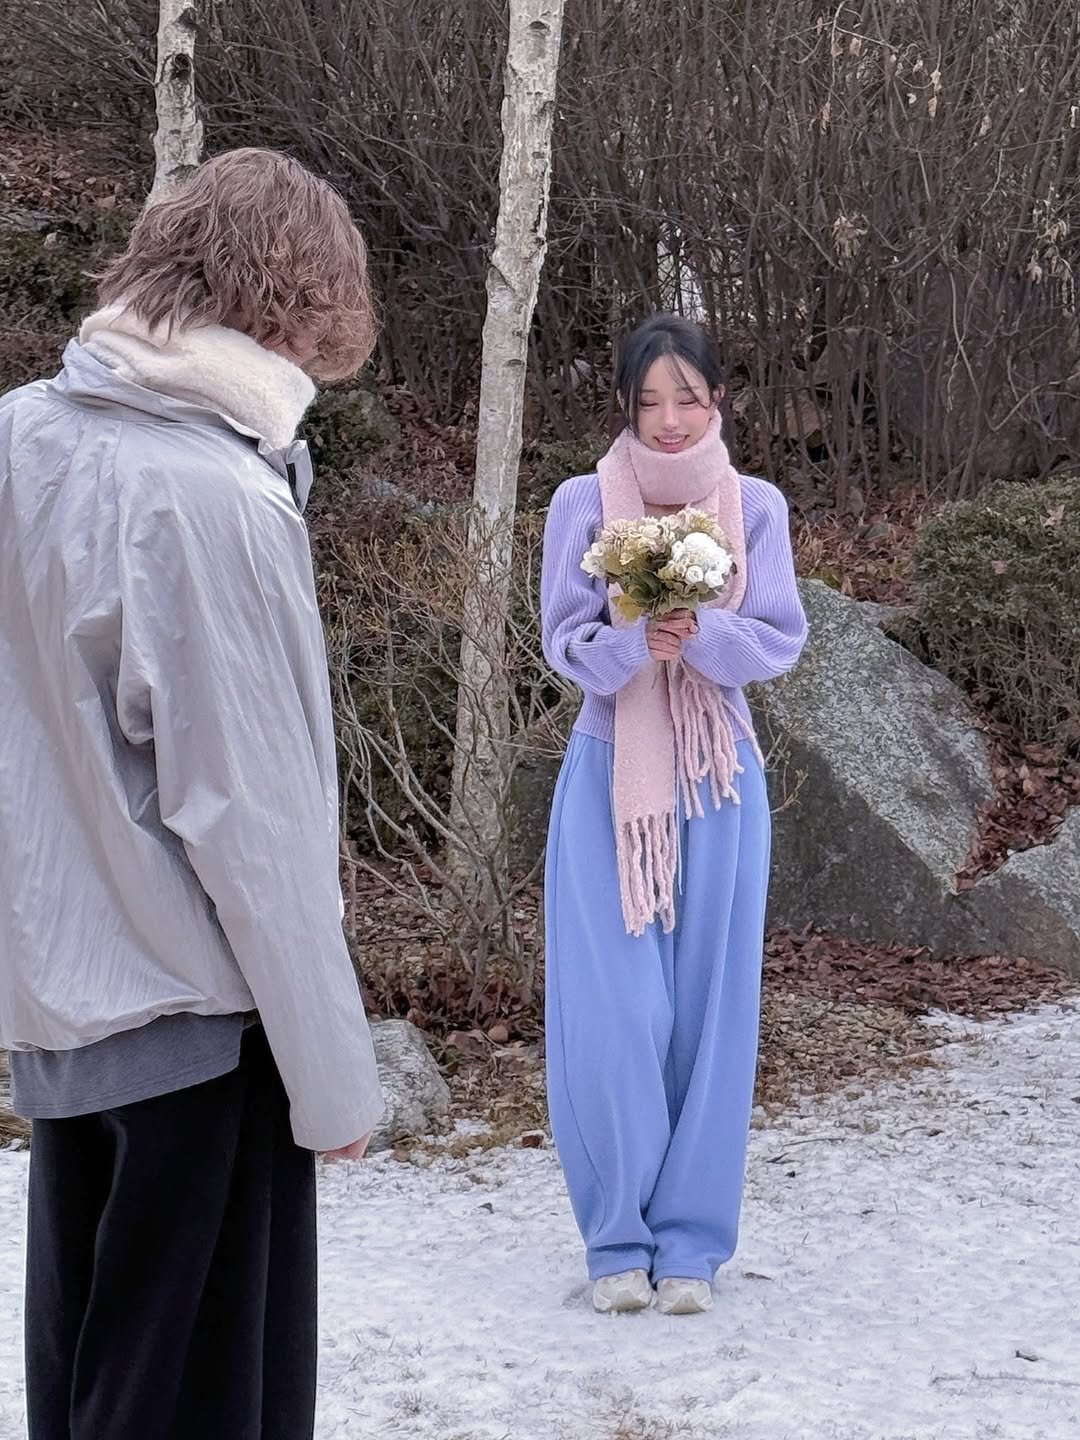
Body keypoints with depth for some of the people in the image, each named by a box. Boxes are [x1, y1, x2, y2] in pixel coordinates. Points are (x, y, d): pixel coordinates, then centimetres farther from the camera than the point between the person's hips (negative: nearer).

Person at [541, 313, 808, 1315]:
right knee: (611, 1014, -5)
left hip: (716, 783, 1)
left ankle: (690, 1243, 14)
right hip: (609, 778, -1)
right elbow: (565, 642, -6)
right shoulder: (583, 504, -1)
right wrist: (631, 641, -27)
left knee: (707, 1008, 2)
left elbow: (780, 640, -4)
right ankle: (616, 1238, 11)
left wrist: (701, 634, -23)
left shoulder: (756, 508, 1)